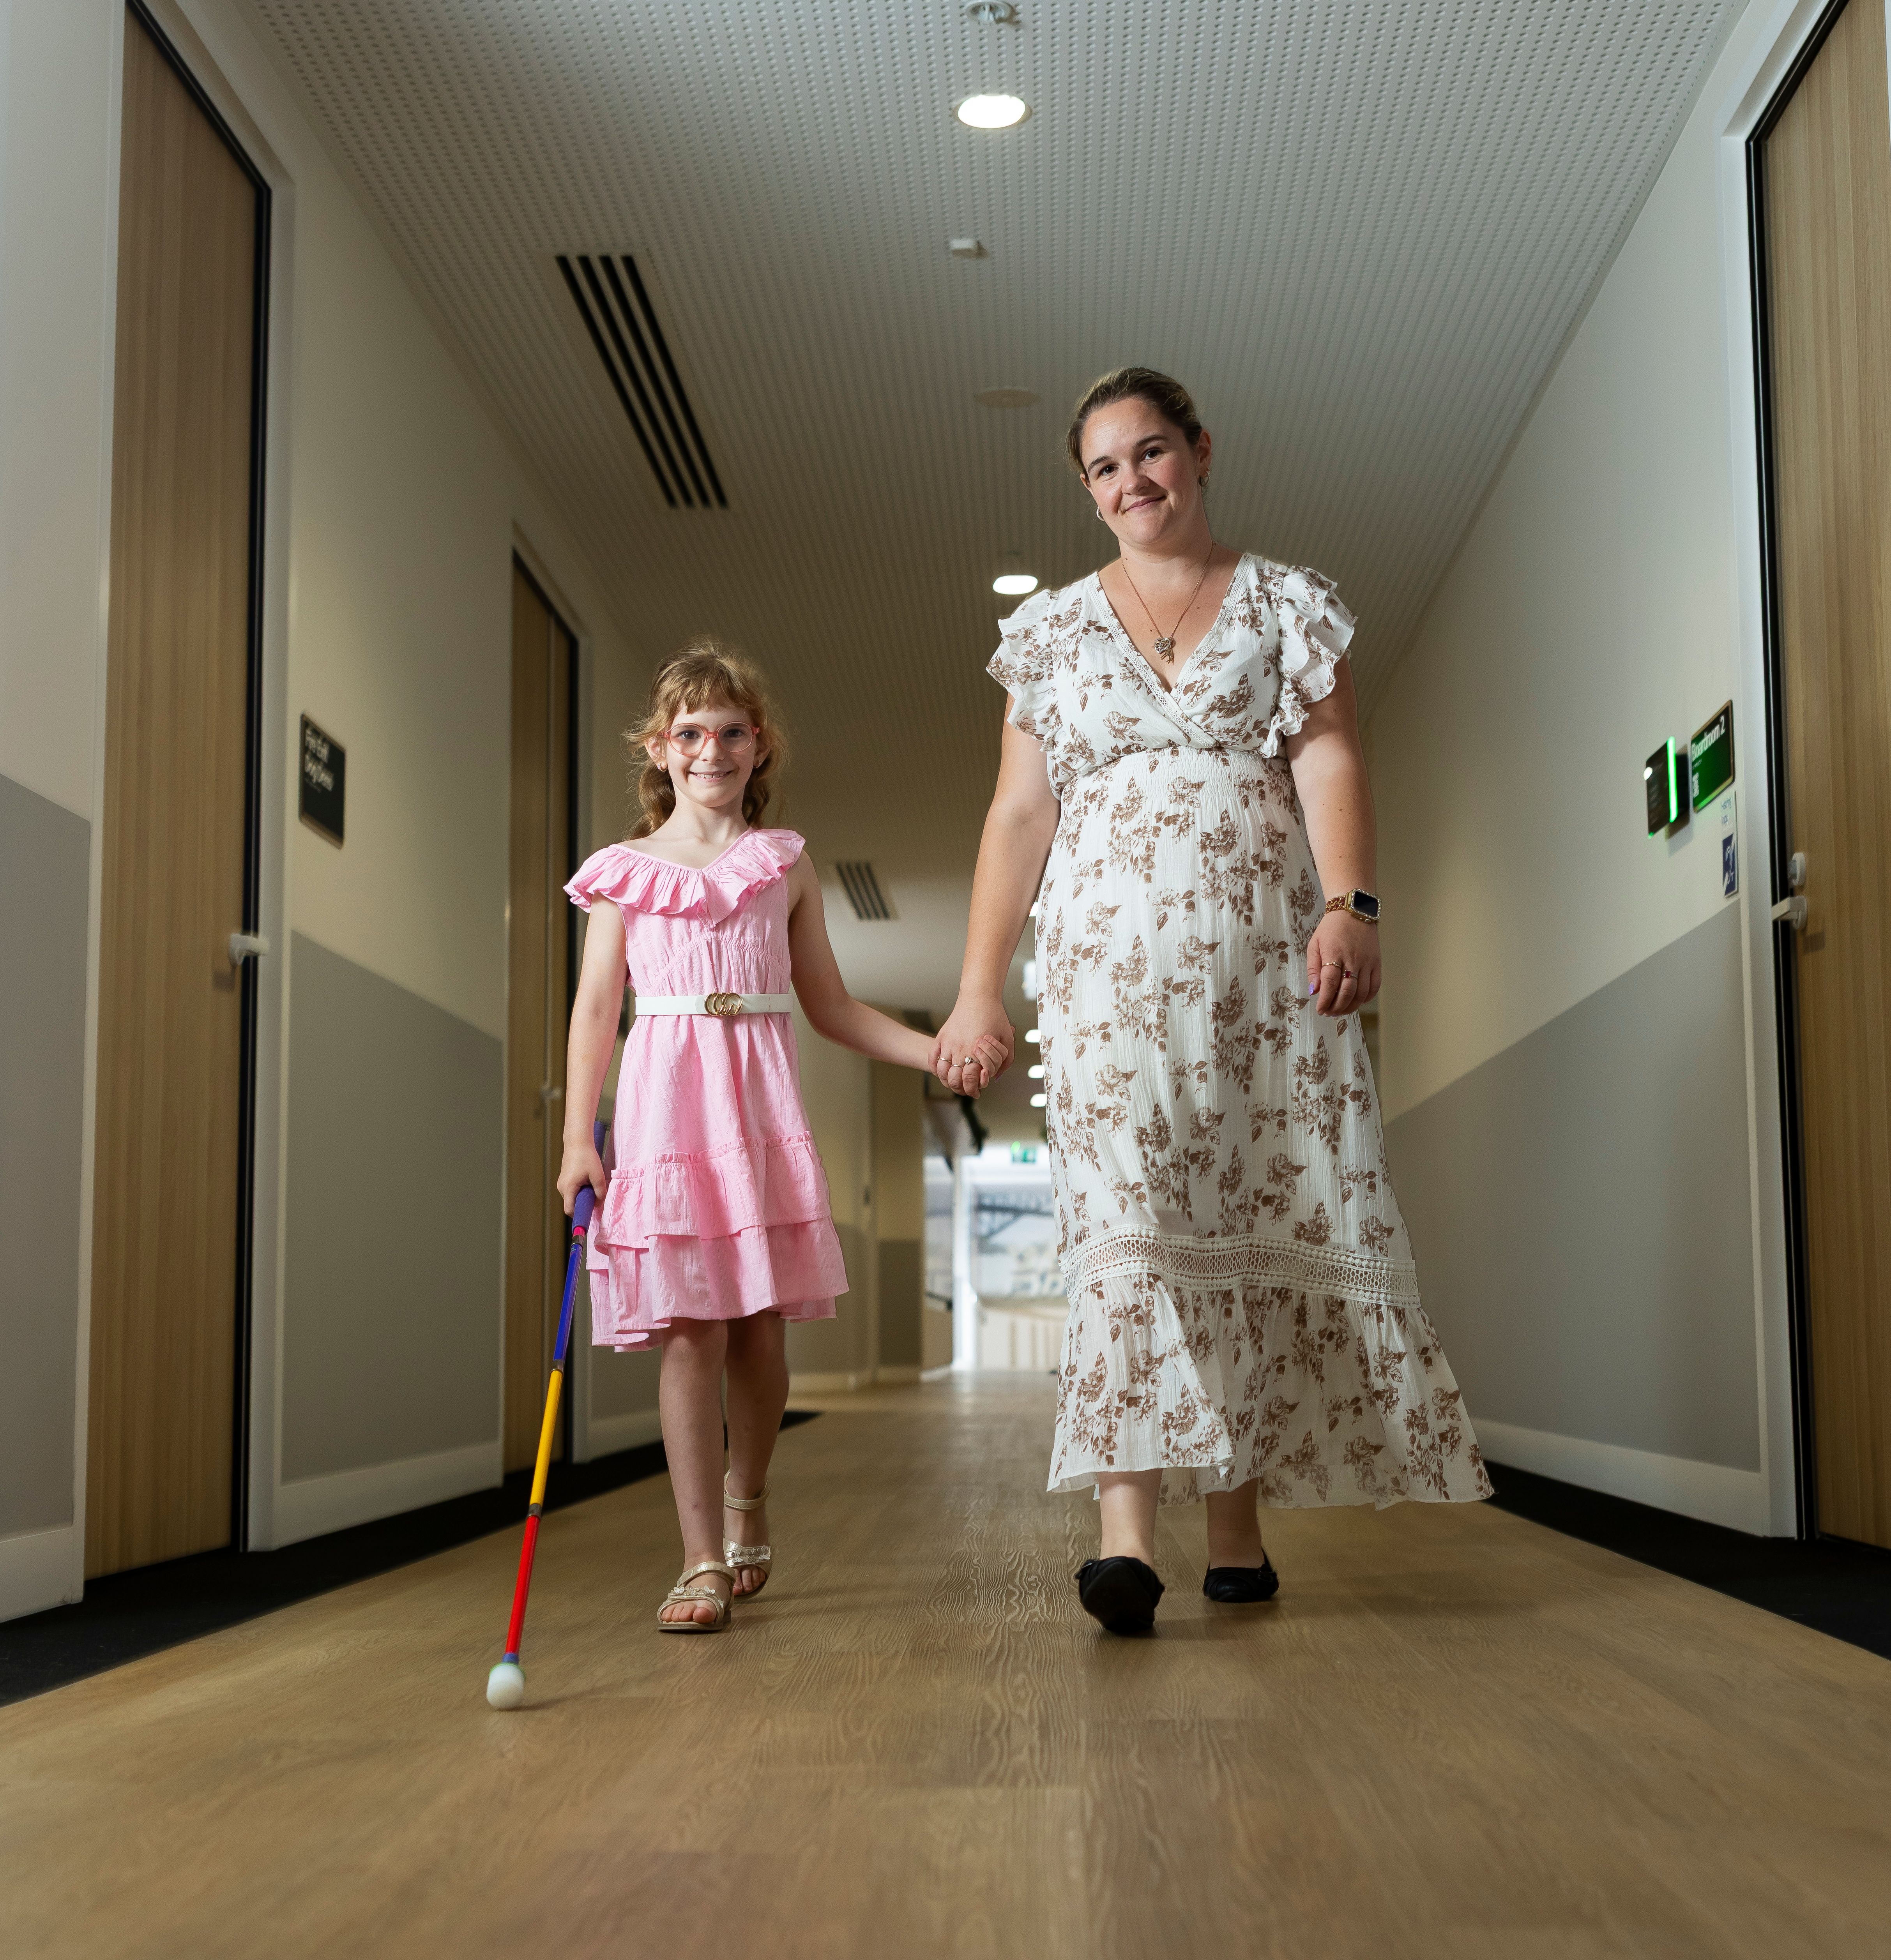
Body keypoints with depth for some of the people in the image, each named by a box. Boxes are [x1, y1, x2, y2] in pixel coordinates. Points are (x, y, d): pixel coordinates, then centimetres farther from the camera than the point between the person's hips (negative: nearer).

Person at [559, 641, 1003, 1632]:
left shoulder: (785, 866, 13)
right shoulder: (627, 873, 8)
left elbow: (829, 1004, 16)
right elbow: (595, 1009, 6)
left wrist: (937, 1051, 6)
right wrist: (578, 1138, -3)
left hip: (761, 1106, 2)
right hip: (664, 1104, -2)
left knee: (759, 1329, 4)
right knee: (690, 1333, -7)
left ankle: (746, 1502, 30)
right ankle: (703, 1560, -3)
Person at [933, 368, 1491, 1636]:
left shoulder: (1287, 605, 13)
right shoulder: (1054, 629, 16)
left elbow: (1329, 760, 1)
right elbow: (1019, 815, 11)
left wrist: (1349, 903, -16)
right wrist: (979, 989, 4)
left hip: (1266, 952, 0)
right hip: (1113, 955, 0)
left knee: (1267, 1213, -3)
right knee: (1125, 1210, -14)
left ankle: (1238, 1526, 6)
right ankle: (1128, 1530, -21)